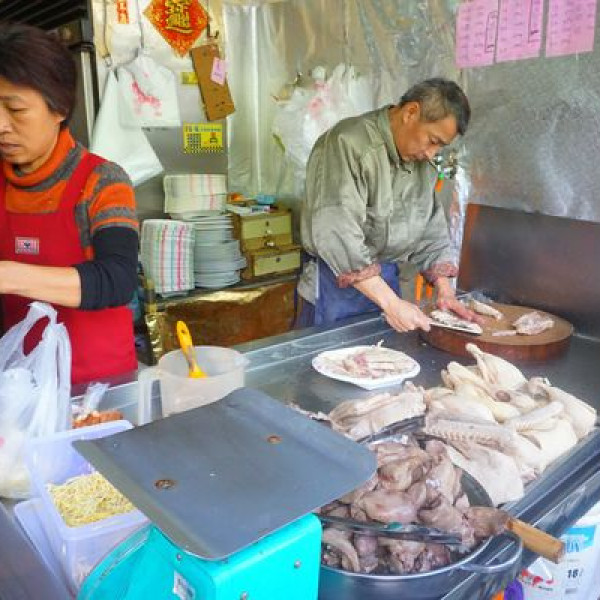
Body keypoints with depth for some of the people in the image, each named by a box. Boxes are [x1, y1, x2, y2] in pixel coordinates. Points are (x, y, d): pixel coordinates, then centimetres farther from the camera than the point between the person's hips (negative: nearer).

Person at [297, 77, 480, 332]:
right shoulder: (349, 143, -19)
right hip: (338, 283, -7)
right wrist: (390, 302, -28)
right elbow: (337, 234, -28)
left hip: (387, 280, 7)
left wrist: (445, 290, 0)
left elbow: (431, 229, 13)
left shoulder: (422, 161, 7)